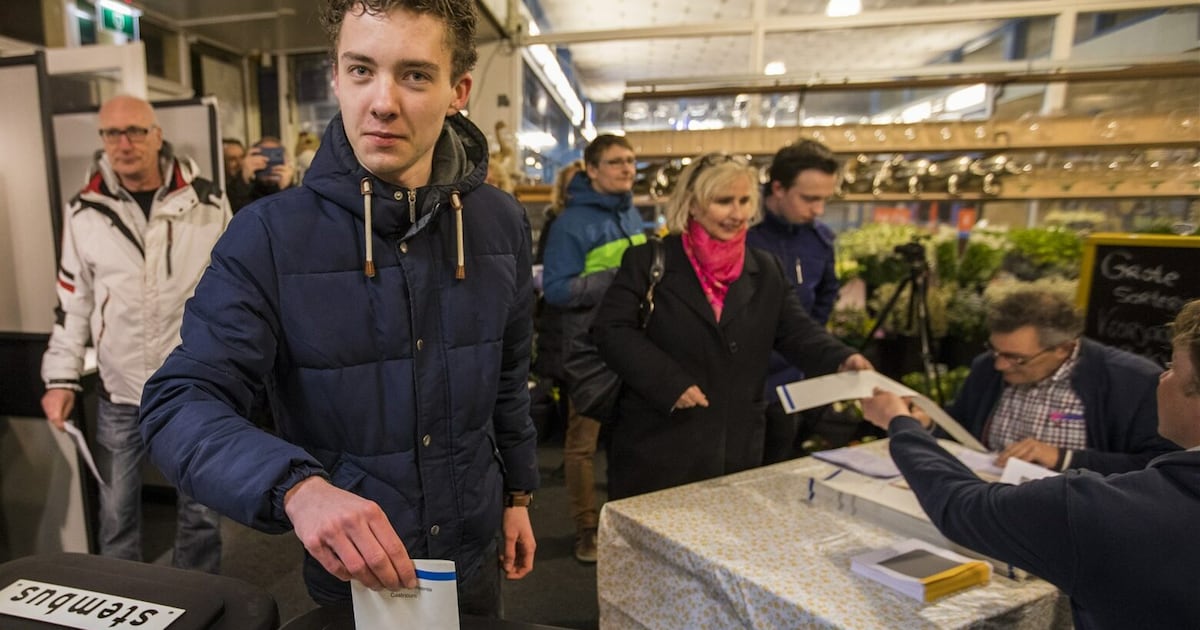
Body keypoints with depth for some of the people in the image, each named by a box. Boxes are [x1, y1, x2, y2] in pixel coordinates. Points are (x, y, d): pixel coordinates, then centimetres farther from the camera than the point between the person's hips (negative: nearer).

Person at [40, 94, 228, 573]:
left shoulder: (206, 202, -5)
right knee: (116, 512, 14)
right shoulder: (85, 212, 0)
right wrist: (61, 378, 3)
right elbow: (72, 301, 8)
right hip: (120, 393, 2)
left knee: (201, 508, 12)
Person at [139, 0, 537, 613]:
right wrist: (297, 487, -38)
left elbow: (508, 376, 2)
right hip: (348, 575, -3)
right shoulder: (269, 235, -18)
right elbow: (180, 402, -20)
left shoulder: (500, 223, -8)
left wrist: (517, 492, 8)